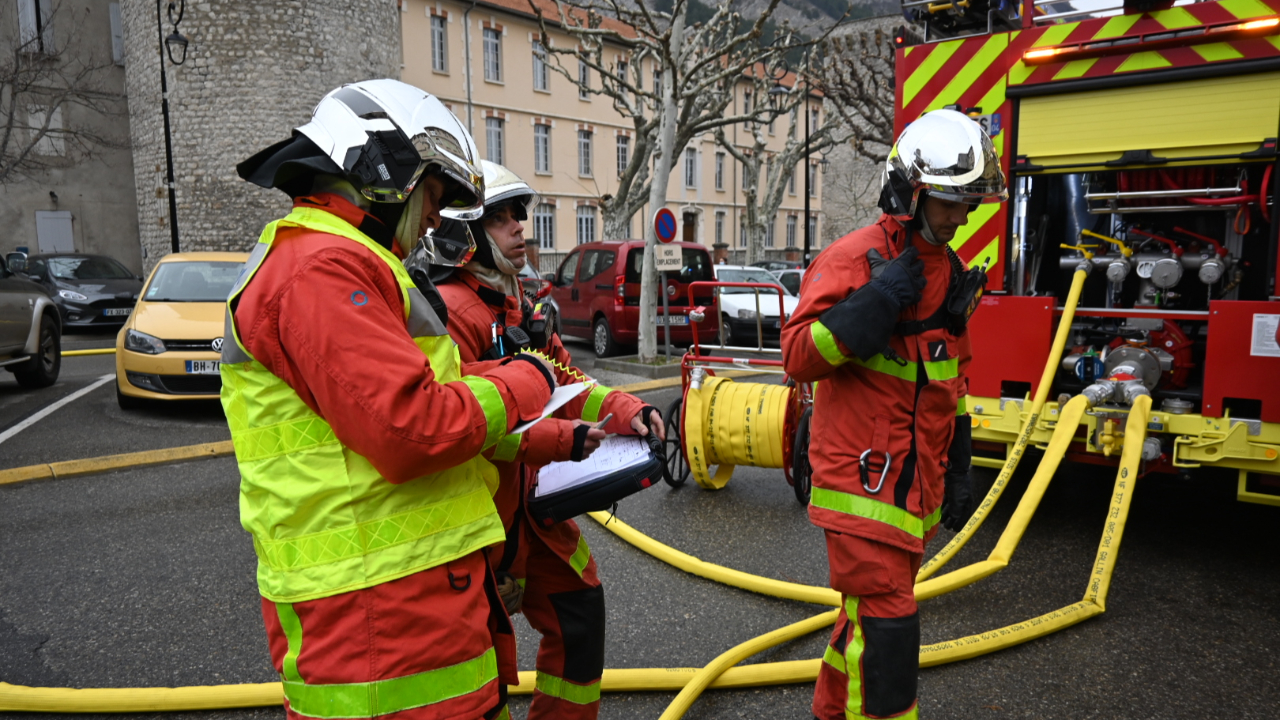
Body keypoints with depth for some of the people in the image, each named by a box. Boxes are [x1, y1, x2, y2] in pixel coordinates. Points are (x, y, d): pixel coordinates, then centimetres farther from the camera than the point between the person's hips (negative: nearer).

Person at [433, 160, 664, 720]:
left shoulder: (517, 305, 13)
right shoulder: (452, 309, -20)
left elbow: (562, 378, 13)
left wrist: (624, 411, -3)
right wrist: (556, 439, -29)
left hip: (531, 500, 10)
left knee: (580, 610, 19)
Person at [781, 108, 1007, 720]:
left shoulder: (952, 274, 12)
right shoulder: (852, 258, -13)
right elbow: (798, 356, -17)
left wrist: (957, 470, 17)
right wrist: (876, 303, -26)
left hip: (918, 481, 8)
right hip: (863, 479, -8)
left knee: (871, 608, 19)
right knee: (887, 626, -6)